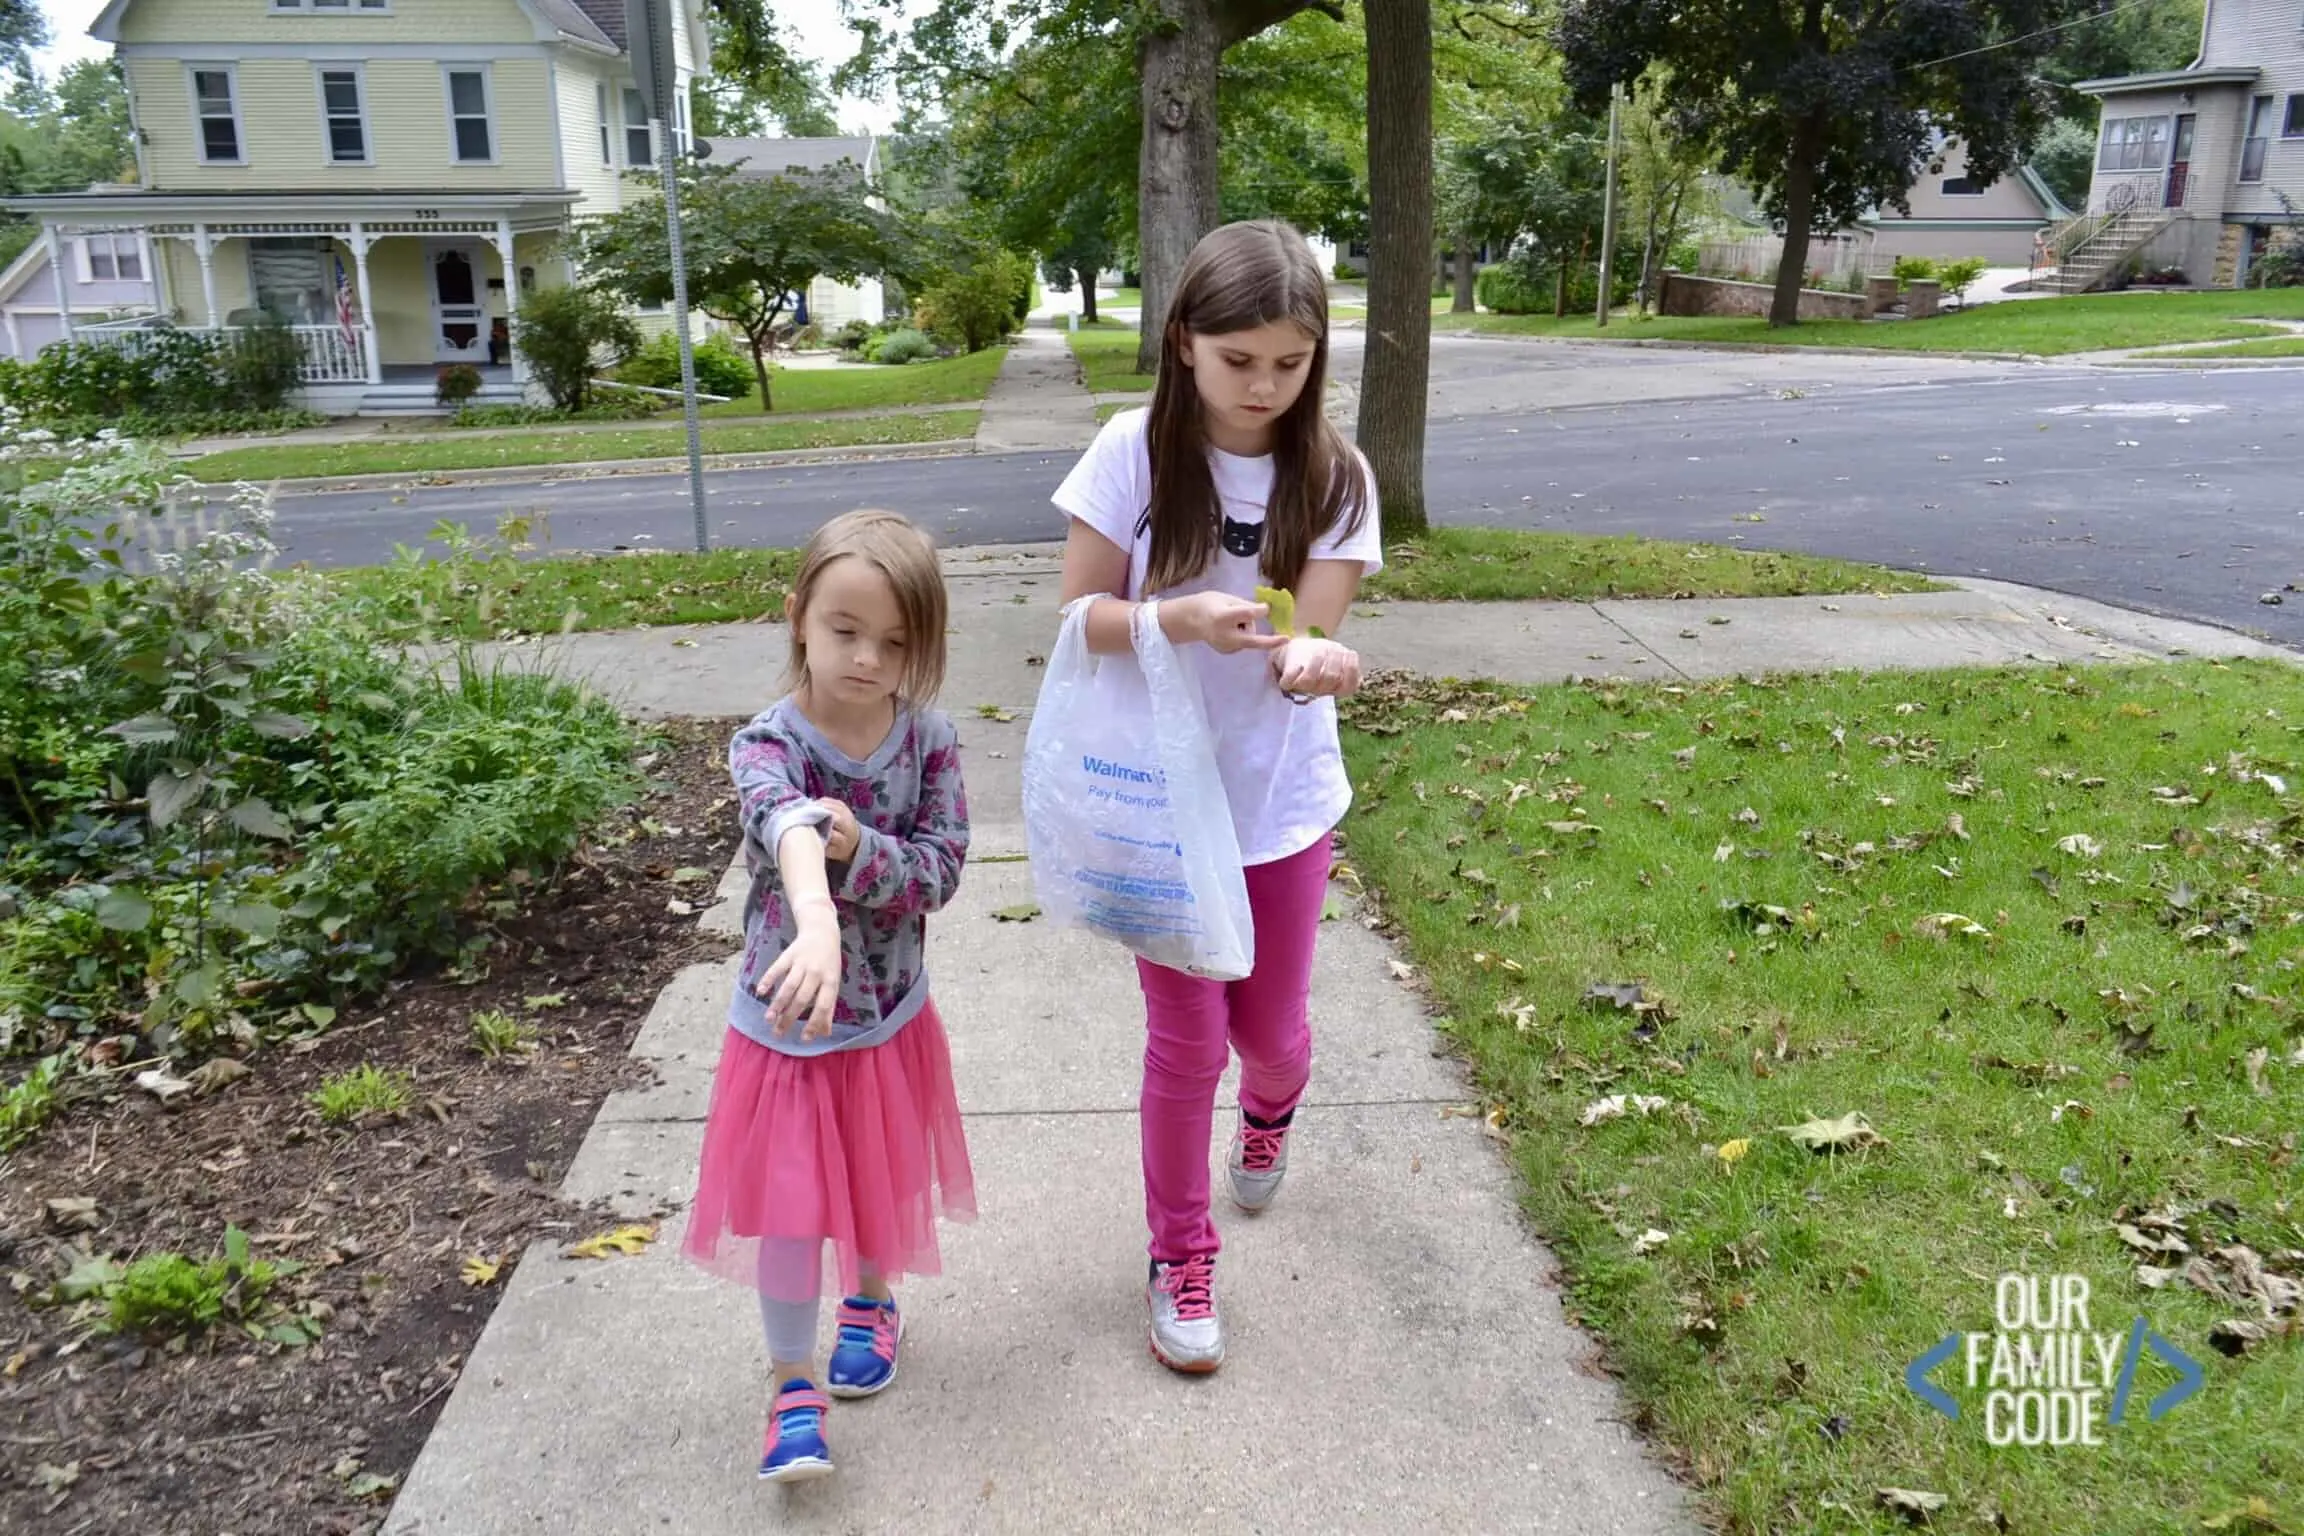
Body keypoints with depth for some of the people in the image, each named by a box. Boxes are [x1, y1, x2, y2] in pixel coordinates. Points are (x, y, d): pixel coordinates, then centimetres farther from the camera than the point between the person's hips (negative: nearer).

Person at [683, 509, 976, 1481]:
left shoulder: (930, 741, -11)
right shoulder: (767, 746, -22)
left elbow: (940, 870, -13)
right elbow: (791, 833, -45)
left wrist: (859, 850, -32)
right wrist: (816, 924, -64)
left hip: (891, 1012, 3)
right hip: (789, 1020, -3)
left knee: (883, 1182, 22)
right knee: (788, 1205, 4)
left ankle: (872, 1300, 51)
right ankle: (793, 1383, 26)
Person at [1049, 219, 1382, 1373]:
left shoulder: (1332, 475, -8)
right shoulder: (1135, 452, -12)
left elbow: (1306, 636, -15)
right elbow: (1080, 615, -11)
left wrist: (1316, 661, -39)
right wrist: (1176, 619, -30)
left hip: (1282, 799, 2)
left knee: (1271, 1030, 14)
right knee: (1185, 1040, 4)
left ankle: (1267, 1109, 53)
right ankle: (1179, 1256, 27)